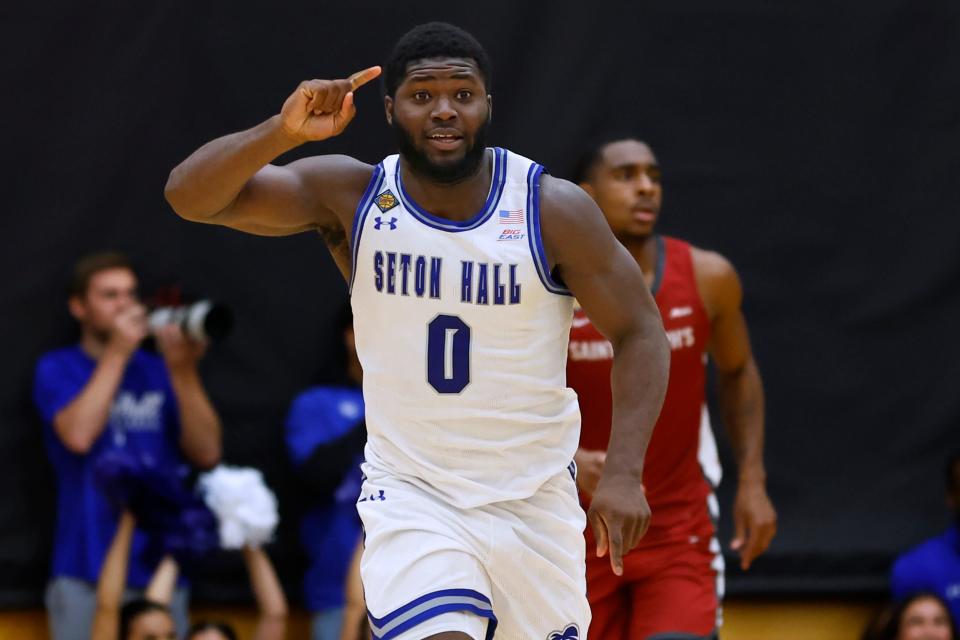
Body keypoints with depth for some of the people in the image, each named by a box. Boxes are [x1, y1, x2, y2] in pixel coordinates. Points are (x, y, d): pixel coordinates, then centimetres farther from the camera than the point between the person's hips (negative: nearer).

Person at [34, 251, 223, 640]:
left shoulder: (157, 372, 12)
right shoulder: (58, 370, 5)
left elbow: (207, 454, 1)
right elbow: (78, 435, -15)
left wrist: (183, 371, -9)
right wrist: (117, 353, -10)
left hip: (160, 572, 3)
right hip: (86, 574, -3)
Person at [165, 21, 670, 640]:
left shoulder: (554, 210, -10)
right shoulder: (350, 195, -7)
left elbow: (640, 333, -5)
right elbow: (190, 195, -14)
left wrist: (624, 474, -17)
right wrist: (283, 131, -33)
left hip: (534, 500, 1)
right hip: (411, 493, -1)